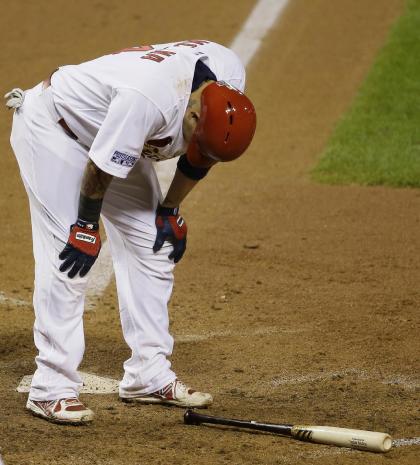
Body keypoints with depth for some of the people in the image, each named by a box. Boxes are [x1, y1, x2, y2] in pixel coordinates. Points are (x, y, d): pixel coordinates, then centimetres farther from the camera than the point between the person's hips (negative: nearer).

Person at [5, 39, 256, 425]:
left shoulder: (230, 80, -18)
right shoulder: (149, 98, -41)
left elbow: (200, 152, 0)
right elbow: (100, 164, -27)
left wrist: (171, 210, 1)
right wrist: (87, 225, -15)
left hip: (117, 135, 8)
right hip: (52, 128, -8)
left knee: (152, 246, 5)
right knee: (67, 258, -15)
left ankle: (149, 376, 14)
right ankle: (52, 389, -11)